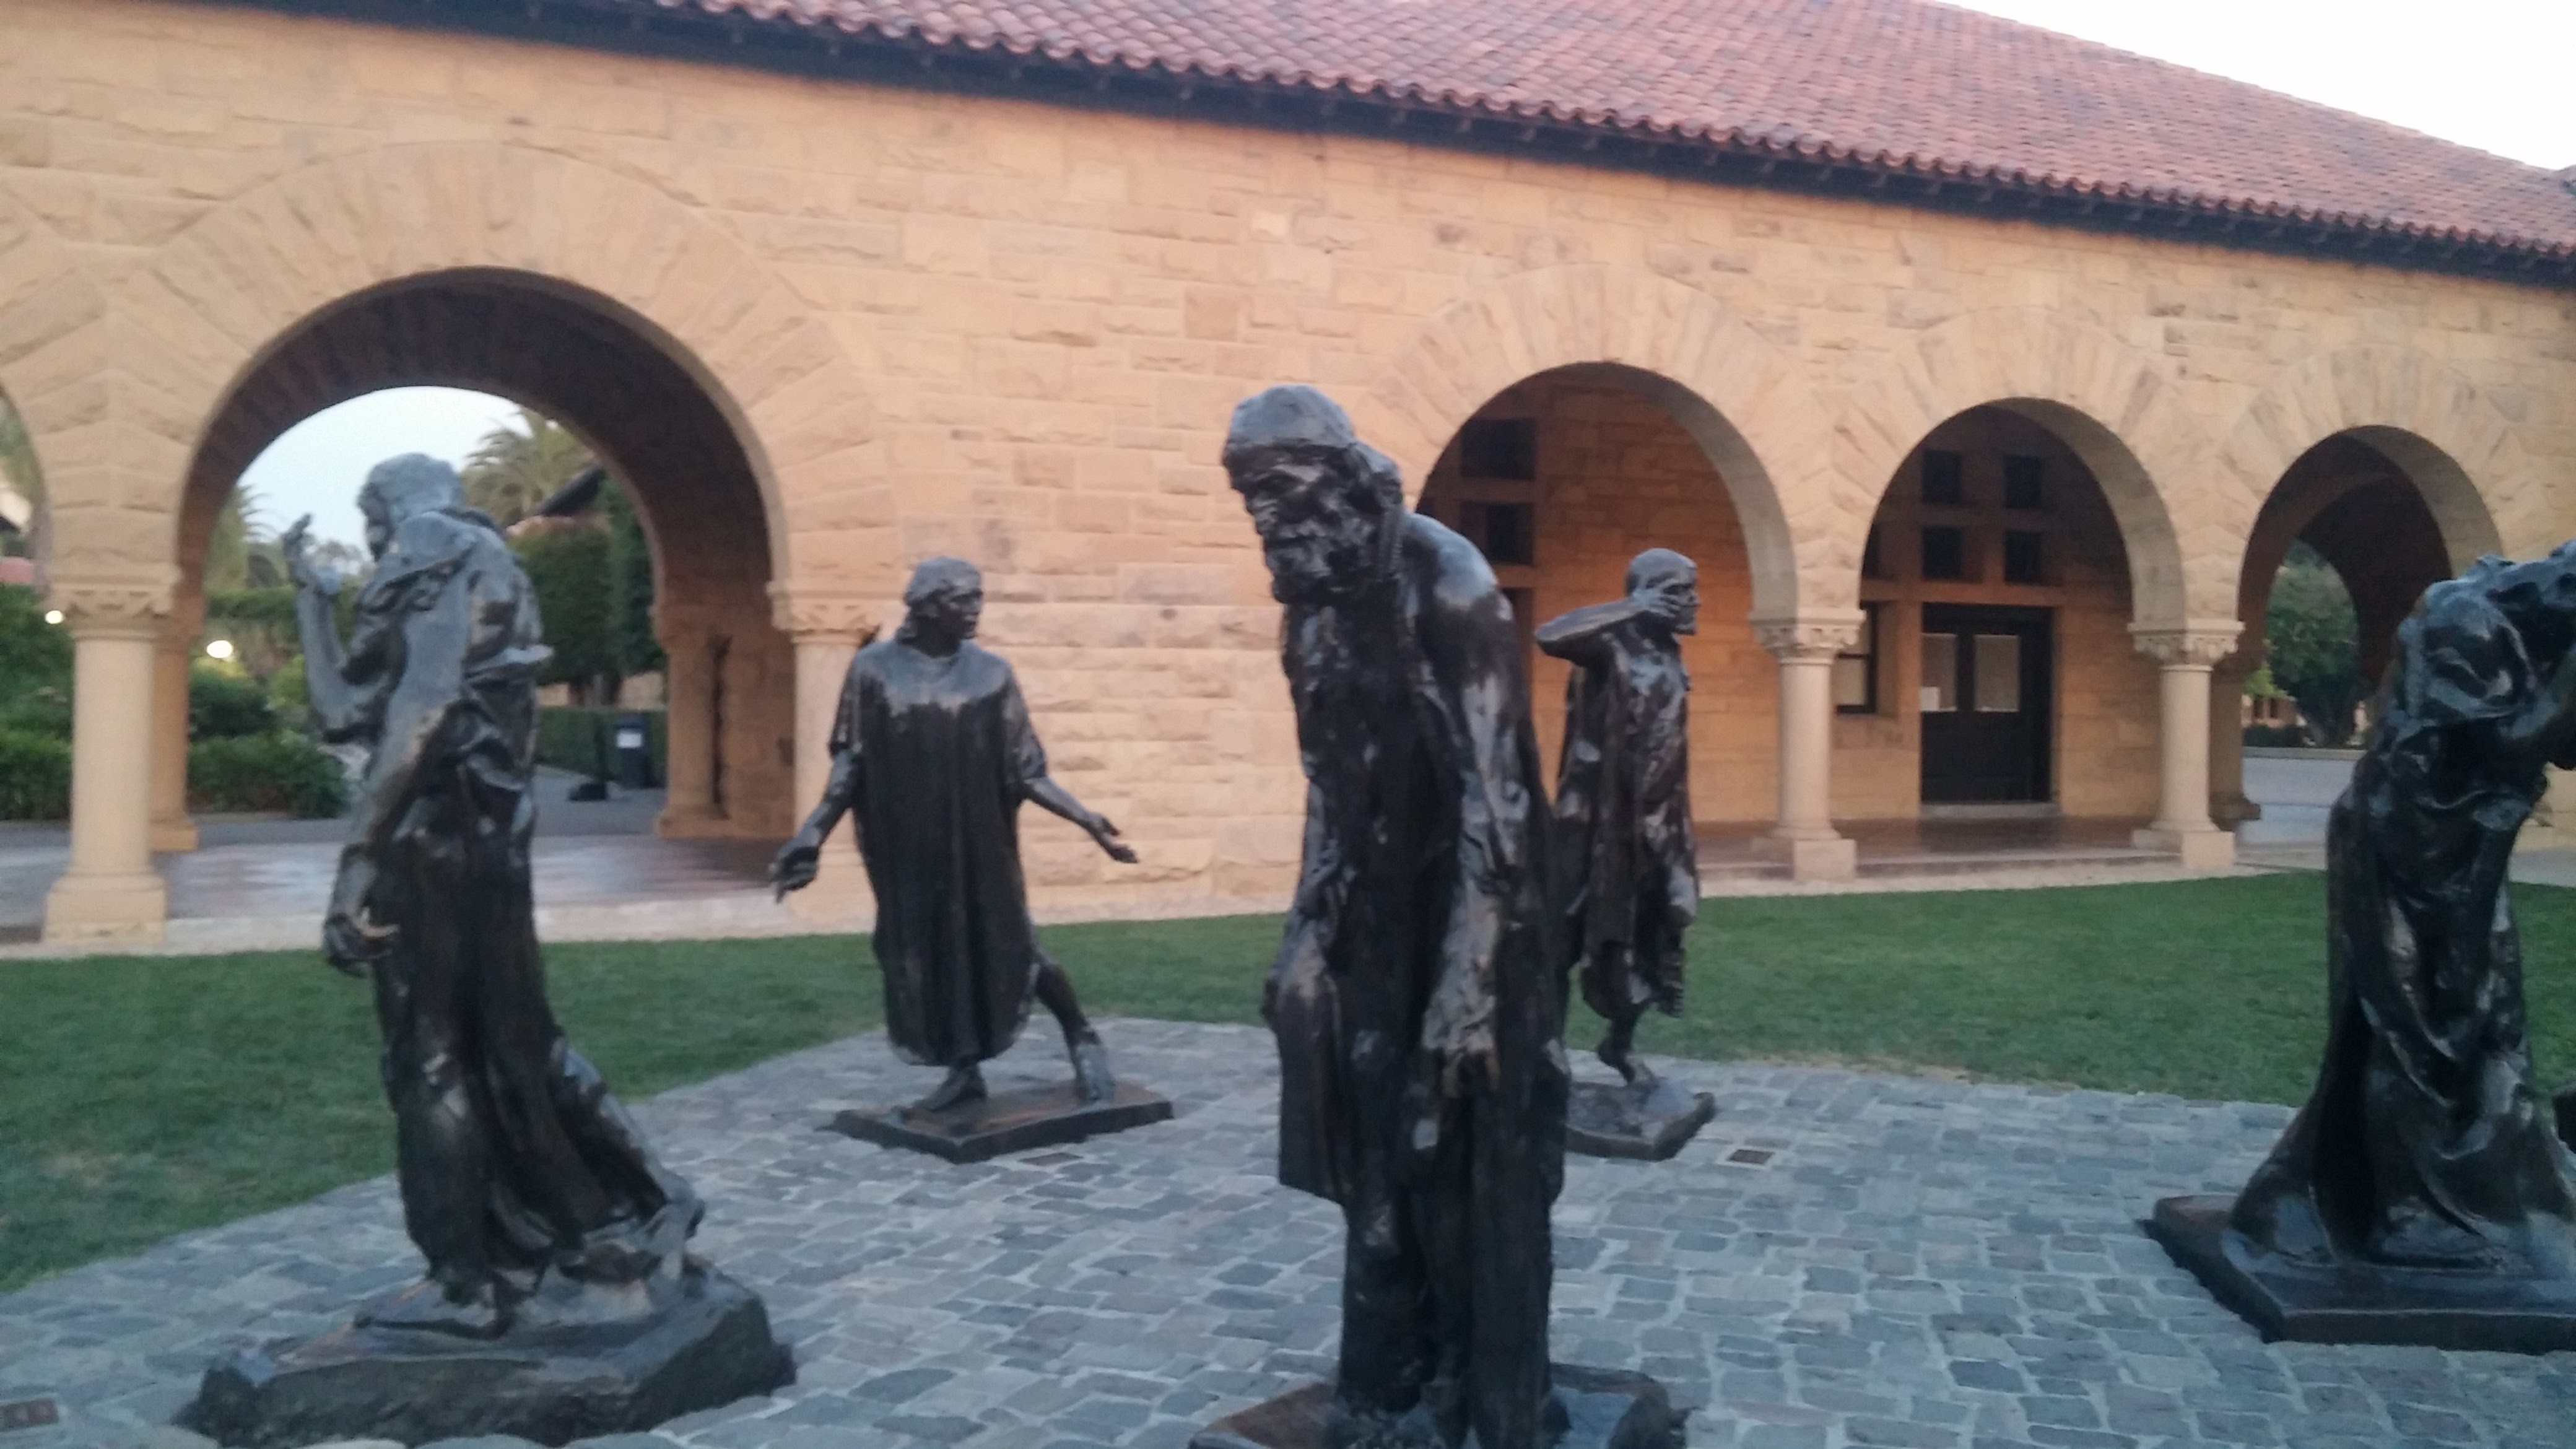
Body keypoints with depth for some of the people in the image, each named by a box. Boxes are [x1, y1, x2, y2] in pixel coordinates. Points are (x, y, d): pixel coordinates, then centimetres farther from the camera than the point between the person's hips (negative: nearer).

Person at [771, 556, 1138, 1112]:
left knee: (1007, 942, 0)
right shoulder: (874, 668, -2)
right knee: (922, 952, 6)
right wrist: (811, 835, -12)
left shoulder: (992, 673, -3)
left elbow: (1024, 770, -2)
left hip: (979, 842, -1)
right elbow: (850, 763, -2)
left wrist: (1086, 820, -11)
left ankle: (1082, 1040, 20)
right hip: (908, 846, 1)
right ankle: (964, 1071, 23)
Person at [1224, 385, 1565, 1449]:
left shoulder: (1448, 589, -18)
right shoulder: (1319, 606, 6)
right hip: (1376, 931, 7)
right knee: (1379, 1171, 14)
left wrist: (1470, 981, -23)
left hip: (1470, 925, -7)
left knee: (1478, 1180, 3)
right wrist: (1307, 936, 11)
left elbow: (1496, 798, -21)